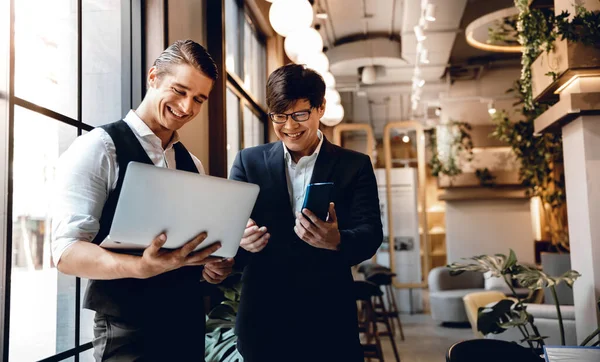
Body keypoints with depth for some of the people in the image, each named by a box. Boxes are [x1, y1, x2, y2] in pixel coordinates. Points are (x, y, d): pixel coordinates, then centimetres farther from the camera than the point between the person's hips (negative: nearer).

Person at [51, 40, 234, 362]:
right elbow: (67, 252, -17)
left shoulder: (193, 165, 11)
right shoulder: (97, 149, -10)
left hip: (189, 324, 7)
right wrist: (141, 266, -33)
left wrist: (214, 265, -5)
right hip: (128, 332, -6)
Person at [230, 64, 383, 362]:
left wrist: (337, 241, -30)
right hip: (263, 316, 1)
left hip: (329, 317, -1)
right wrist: (241, 239, -24)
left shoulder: (355, 165, 2)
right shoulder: (248, 161, 5)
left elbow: (371, 234, -8)